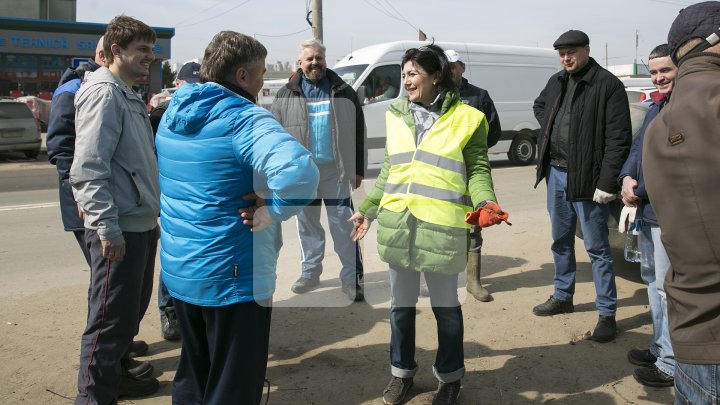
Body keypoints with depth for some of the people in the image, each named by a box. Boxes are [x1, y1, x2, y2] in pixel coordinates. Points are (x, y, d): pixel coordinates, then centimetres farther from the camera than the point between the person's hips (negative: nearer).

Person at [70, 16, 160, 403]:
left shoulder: (129, 97, 17)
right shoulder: (104, 93, -13)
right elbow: (88, 170, -21)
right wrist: (108, 228, -24)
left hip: (142, 226, 10)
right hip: (119, 231, -10)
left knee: (131, 312, 20)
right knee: (109, 321, -1)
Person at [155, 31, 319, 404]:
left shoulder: (174, 114, 7)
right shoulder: (245, 119, -20)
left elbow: (158, 171, 23)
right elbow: (300, 172, -37)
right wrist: (270, 211, -22)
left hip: (179, 270, 8)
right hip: (233, 276, -8)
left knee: (193, 373, 26)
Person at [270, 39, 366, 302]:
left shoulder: (343, 92, 5)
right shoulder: (286, 95, 5)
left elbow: (358, 132, 5)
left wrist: (358, 169, 1)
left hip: (336, 170, -1)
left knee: (343, 224, 2)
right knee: (307, 224, 12)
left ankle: (352, 277, 9)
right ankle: (310, 272, 26)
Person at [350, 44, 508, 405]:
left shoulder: (465, 118, -2)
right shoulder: (397, 116, 11)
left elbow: (477, 170, -2)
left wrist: (485, 203, -20)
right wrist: (367, 210, 17)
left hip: (441, 227, -4)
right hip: (397, 224, 4)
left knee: (445, 306, 11)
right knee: (401, 305, 16)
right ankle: (402, 372, 34)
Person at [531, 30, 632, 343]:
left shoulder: (607, 85, -11)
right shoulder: (556, 82, 10)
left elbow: (618, 139, -15)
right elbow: (539, 105, 32)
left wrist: (607, 183, -19)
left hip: (586, 178, -7)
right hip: (556, 174, 7)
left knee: (597, 248, 0)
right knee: (561, 241, 18)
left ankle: (607, 314, 11)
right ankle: (563, 297, 34)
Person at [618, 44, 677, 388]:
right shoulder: (657, 105, 16)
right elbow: (638, 147, 15)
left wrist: (640, 191, -15)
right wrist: (627, 178, -4)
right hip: (648, 209, 10)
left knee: (668, 286, -3)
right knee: (653, 278, 19)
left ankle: (672, 364, 8)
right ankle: (660, 347, 34)